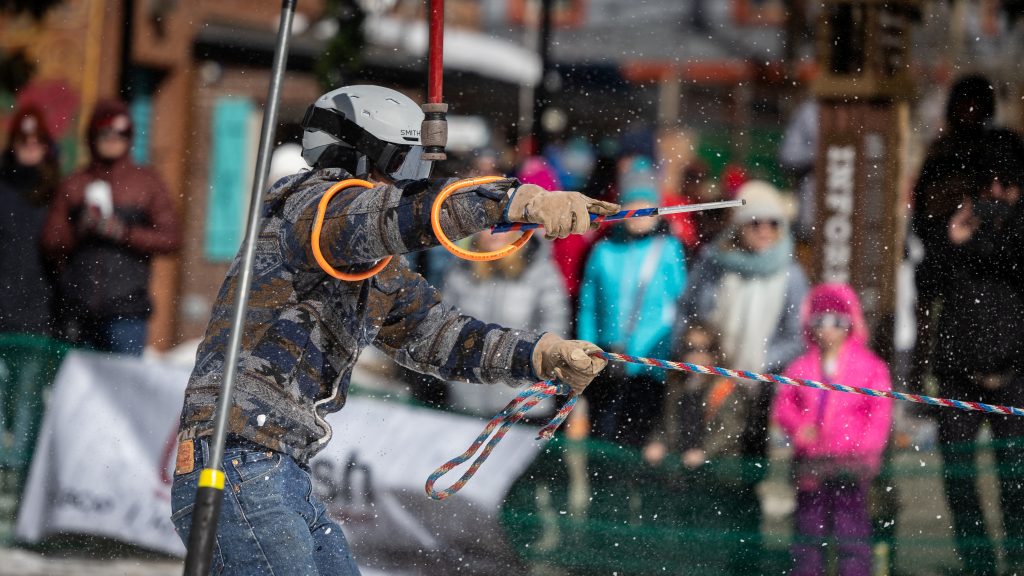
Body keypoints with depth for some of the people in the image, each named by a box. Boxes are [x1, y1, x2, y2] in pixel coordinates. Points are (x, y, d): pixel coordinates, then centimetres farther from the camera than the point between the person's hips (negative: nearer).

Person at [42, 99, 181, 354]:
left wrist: (125, 233, -10)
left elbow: (171, 238, 1)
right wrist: (80, 230, -9)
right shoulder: (74, 184, 12)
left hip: (126, 307, -3)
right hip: (80, 307, 3)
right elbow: (51, 242, 9)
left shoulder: (146, 182, 7)